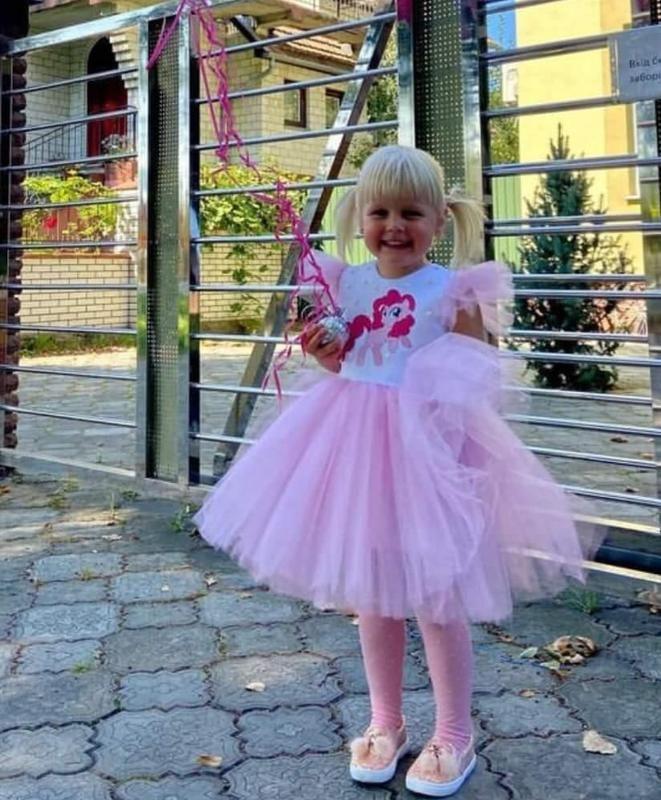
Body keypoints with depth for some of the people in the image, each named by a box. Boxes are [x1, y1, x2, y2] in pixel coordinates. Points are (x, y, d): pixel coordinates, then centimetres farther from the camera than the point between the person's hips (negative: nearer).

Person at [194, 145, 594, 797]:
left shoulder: (454, 290, -7)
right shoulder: (345, 285, 4)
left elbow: (477, 381, -2)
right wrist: (325, 356, -4)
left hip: (427, 450, -4)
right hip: (359, 449, 5)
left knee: (434, 595, 4)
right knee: (371, 593, 15)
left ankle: (454, 737, 24)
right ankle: (385, 724, 34)